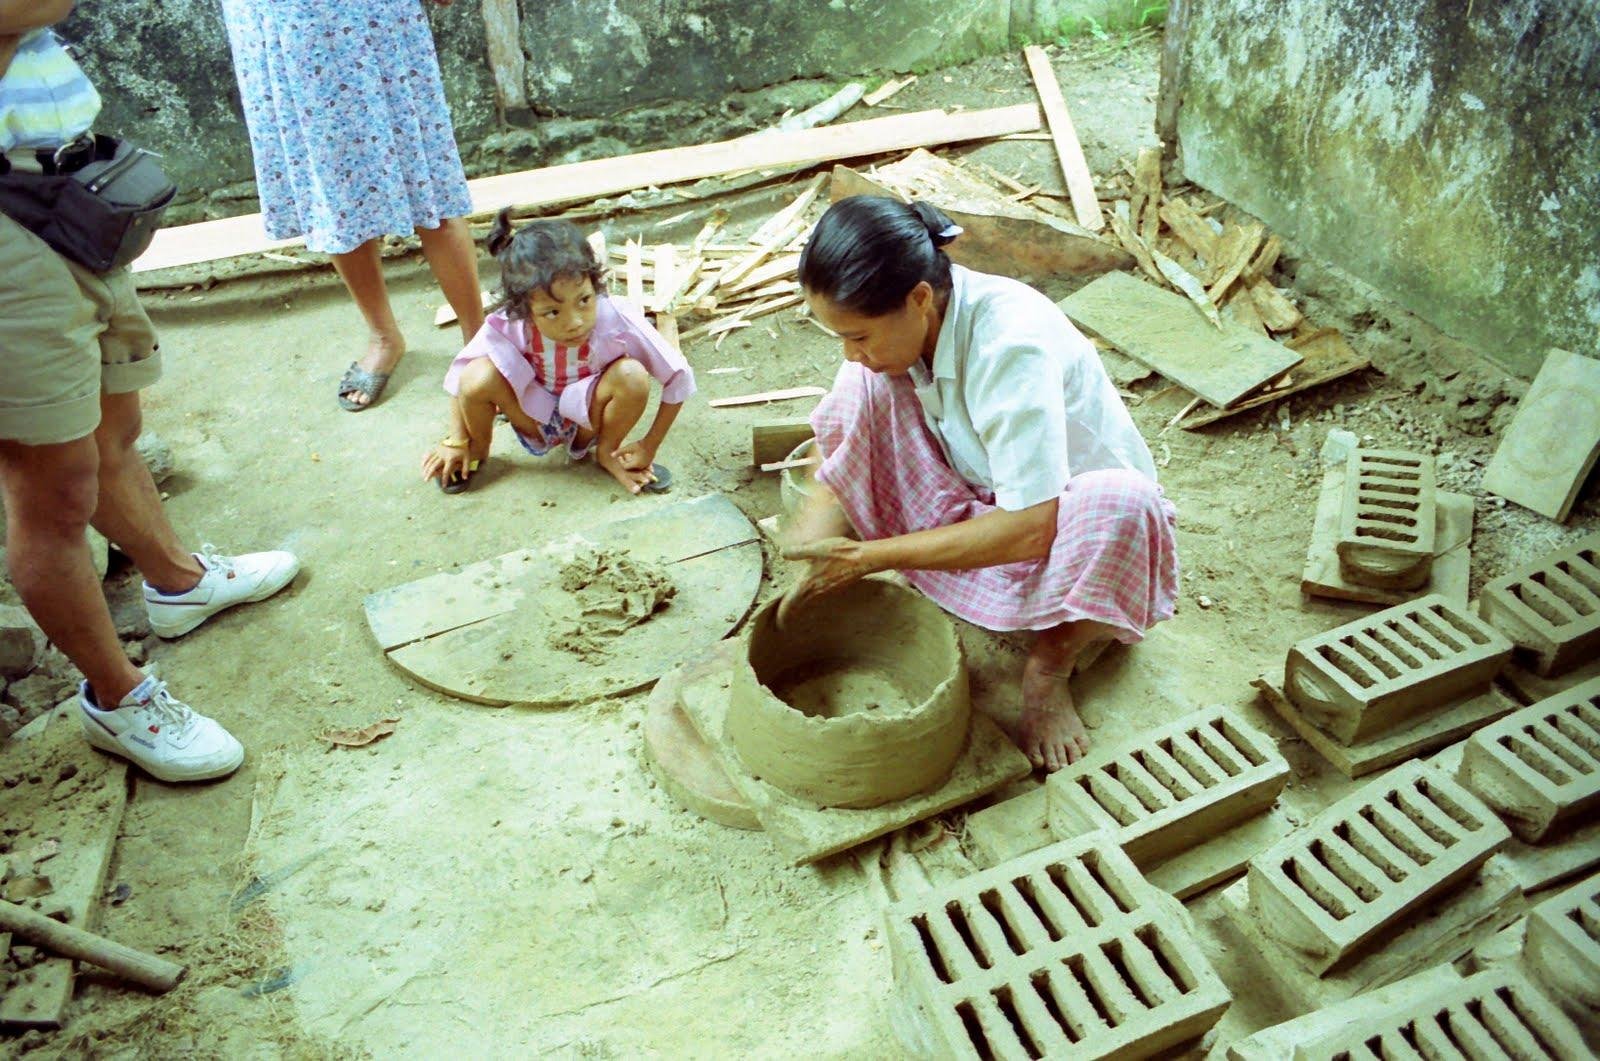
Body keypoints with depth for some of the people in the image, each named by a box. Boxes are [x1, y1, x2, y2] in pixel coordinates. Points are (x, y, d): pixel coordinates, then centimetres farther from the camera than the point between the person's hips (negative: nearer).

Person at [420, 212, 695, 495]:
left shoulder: (618, 320, -32)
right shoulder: (508, 326, -29)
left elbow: (679, 377, -22)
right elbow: (460, 374, -11)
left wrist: (649, 447, -16)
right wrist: (456, 441, -6)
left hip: (589, 417, 0)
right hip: (536, 417, 0)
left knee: (632, 376, -32)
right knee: (477, 376, -29)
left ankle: (606, 452, 0)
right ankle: (478, 450, 5)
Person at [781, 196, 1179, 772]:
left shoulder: (1011, 341, -35)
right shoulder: (899, 318, -16)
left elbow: (1029, 529, -36)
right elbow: (842, 436, -8)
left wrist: (868, 556, -34)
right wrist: (817, 522, -29)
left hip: (1065, 516, -4)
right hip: (977, 504, 4)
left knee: (1123, 504, -40)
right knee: (865, 385, -18)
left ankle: (1051, 662, -12)